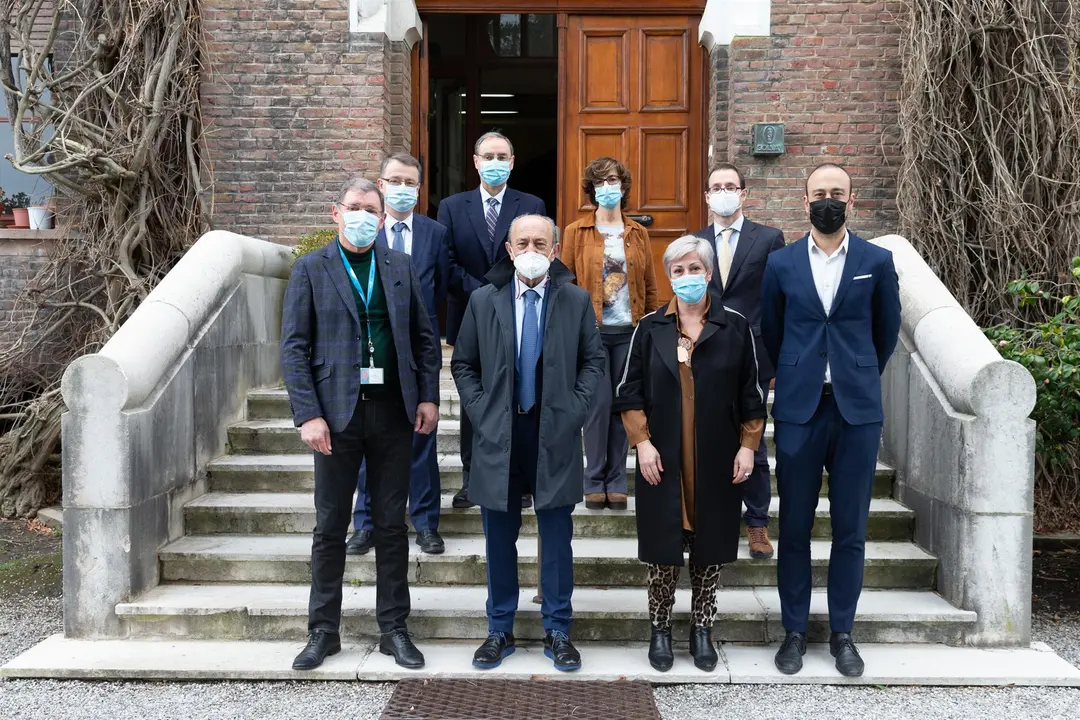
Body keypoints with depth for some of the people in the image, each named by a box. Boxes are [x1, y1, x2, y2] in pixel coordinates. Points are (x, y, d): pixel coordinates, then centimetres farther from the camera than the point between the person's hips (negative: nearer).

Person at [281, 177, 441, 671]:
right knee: (330, 527, 6)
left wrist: (428, 397, 2)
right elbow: (294, 348, -3)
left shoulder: (400, 268, 9)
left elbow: (424, 337, 12)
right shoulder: (310, 270, 1)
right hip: (337, 411, -2)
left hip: (392, 409, 2)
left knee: (391, 525, 9)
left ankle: (394, 629, 20)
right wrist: (309, 415, -12)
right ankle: (323, 632, 20)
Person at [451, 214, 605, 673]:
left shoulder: (576, 300, 2)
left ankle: (558, 632, 20)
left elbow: (593, 361, 6)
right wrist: (479, 411, -2)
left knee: (557, 539, 6)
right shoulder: (484, 300, 3)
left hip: (555, 434, -1)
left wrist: (574, 409, -5)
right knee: (500, 539, 9)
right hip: (498, 433, 1)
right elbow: (463, 364, 9)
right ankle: (500, 630, 23)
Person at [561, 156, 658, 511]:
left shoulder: (638, 234, 10)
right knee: (599, 404, -4)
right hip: (591, 331, -2)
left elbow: (650, 286, 13)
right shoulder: (576, 232, 3)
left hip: (629, 331, 2)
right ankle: (594, 481, 9)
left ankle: (616, 481, 16)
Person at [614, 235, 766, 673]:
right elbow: (630, 391, 3)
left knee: (710, 546, 7)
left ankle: (702, 629, 23)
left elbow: (751, 393, 5)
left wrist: (748, 446, -1)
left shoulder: (734, 327, 2)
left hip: (717, 463, 0)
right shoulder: (651, 329, 3)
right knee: (663, 546, 3)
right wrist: (642, 442, -7)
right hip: (663, 460, 0)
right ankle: (660, 629, 19)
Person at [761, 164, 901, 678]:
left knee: (850, 528, 6)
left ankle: (842, 632, 19)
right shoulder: (781, 263, 4)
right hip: (799, 408, 0)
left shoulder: (877, 262, 3)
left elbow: (887, 331, 13)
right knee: (794, 527, 5)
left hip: (857, 408, 0)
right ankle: (794, 631, 17)